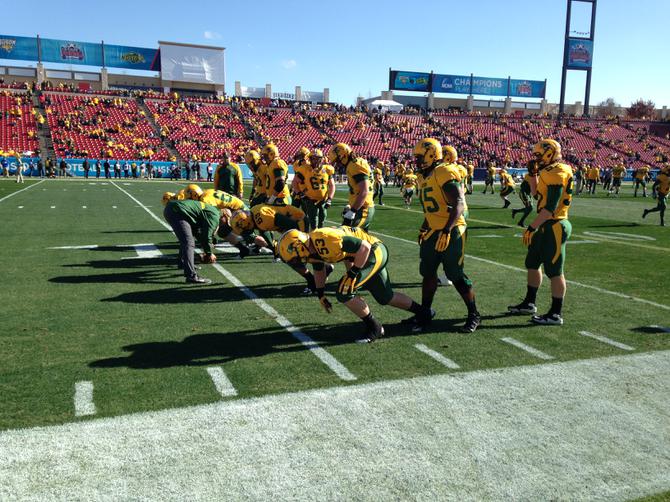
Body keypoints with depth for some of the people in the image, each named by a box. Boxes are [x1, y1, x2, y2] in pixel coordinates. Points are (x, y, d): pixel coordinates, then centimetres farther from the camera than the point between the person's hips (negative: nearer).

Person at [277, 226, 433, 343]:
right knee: (385, 298, 22)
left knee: (344, 293, -15)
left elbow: (364, 247, -28)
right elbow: (319, 270, 19)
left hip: (374, 252, -10)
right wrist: (321, 295, 22)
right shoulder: (312, 247, -2)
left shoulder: (325, 239, -32)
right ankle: (423, 312, 42)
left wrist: (352, 274, -23)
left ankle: (374, 328, 2)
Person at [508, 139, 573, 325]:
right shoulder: (549, 172, 12)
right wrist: (533, 173, 15)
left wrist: (532, 228, -22)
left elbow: (550, 208, -24)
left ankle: (555, 314, 8)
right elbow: (536, 194, 26)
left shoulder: (557, 173, -18)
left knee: (554, 271, -2)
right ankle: (529, 303, 32)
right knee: (532, 264, 19)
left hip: (554, 227, -10)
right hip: (546, 226, 10)